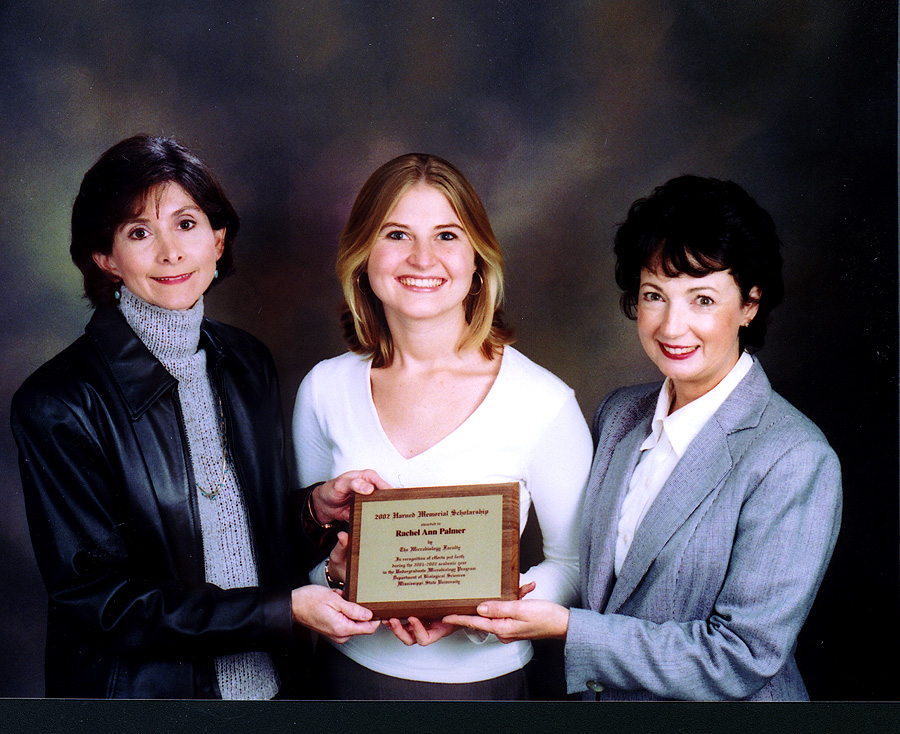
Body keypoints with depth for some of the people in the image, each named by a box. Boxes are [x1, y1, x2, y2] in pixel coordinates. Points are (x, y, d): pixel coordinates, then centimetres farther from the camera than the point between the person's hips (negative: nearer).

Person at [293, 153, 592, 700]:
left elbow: (577, 564, -6)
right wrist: (322, 511, -14)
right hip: (353, 671, 3)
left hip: (482, 680, -3)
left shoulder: (543, 402, -15)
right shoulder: (326, 389, -4)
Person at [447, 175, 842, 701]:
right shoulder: (619, 414, -4)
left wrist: (566, 628, -26)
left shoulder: (794, 459, -24)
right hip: (603, 696, 5)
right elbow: (596, 571, 4)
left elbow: (741, 657, -25)